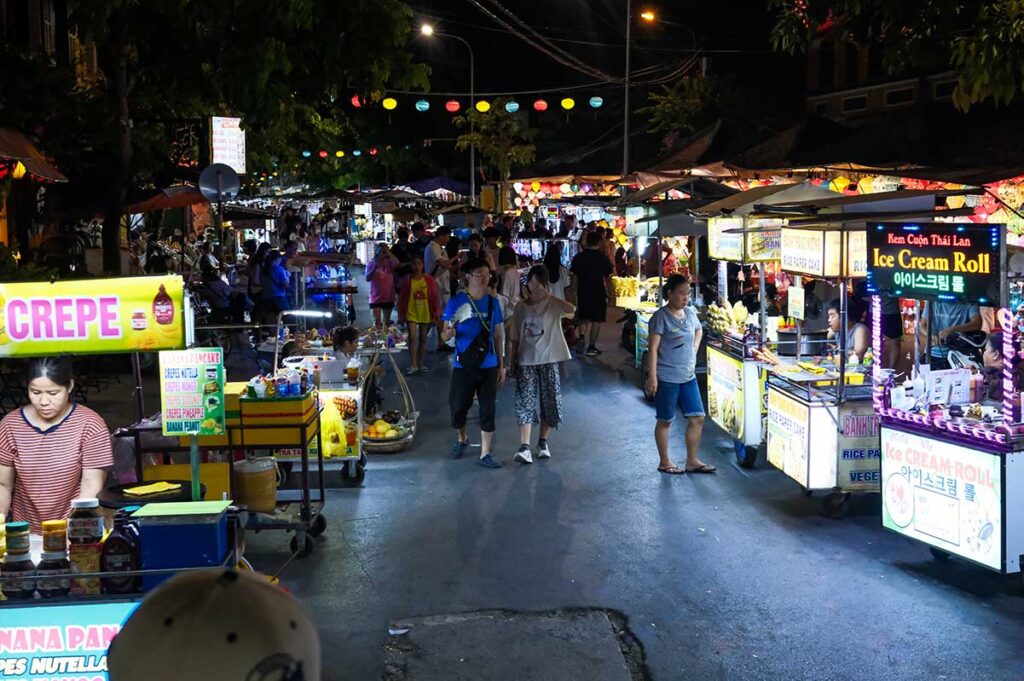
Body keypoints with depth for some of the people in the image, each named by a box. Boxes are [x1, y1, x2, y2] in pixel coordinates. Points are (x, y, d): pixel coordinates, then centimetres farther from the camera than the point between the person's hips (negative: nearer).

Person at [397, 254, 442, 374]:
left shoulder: (429, 280, -2)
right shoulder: (407, 280, -2)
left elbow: (435, 298, 0)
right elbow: (401, 298, 1)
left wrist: (436, 314, -3)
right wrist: (401, 315, -1)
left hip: (426, 314, 1)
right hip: (411, 313, -1)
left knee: (423, 338, 10)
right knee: (412, 337, -11)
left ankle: (421, 364, 21)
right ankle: (413, 365, -5)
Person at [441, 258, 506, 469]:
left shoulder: (492, 302, 4)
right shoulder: (456, 302, -5)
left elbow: (498, 336, 10)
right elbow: (444, 335, -3)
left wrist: (502, 366, 8)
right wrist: (449, 332, -27)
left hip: (489, 366, 2)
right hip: (463, 366, -2)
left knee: (488, 410, 2)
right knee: (459, 407, 6)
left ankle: (485, 454, 10)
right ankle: (461, 439, 35)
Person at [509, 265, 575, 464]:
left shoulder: (553, 304, -4)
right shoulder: (521, 307, 4)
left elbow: (572, 309, -27)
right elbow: (515, 338, 9)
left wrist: (548, 296, -24)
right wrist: (512, 361, 6)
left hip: (548, 360, -1)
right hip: (526, 361, 1)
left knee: (549, 401, 5)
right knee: (525, 402, -8)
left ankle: (543, 442, 24)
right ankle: (524, 447, -15)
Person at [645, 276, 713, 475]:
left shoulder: (690, 313, 6)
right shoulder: (660, 317, -13)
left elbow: (699, 331, 28)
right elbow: (653, 348, -15)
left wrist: (694, 352, 14)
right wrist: (652, 377, -20)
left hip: (688, 376, 7)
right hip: (667, 378, -7)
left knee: (697, 418, 6)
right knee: (665, 420, 6)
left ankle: (692, 461, 17)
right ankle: (664, 462, 18)